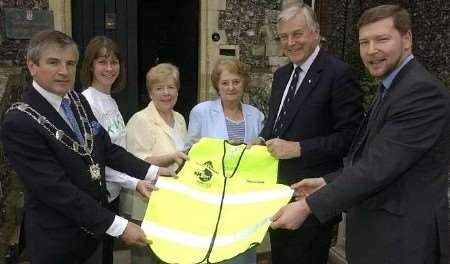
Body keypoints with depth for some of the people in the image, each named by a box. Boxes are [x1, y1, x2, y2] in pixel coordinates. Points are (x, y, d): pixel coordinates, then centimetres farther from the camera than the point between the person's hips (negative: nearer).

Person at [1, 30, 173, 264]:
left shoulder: (78, 101, 0)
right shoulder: (19, 122, -22)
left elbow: (106, 148, 8)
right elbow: (57, 189, -26)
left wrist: (152, 172, -1)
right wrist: (118, 226, -26)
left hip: (92, 228, 6)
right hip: (58, 240, -6)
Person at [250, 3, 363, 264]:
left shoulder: (339, 73, -14)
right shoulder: (282, 74, 11)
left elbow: (350, 136, -18)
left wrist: (299, 148, -23)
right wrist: (262, 140, -2)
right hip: (278, 190, 8)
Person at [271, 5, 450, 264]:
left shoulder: (422, 90, -21)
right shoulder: (393, 88, 11)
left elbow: (379, 166, -26)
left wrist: (308, 206, -25)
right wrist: (327, 183, 3)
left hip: (402, 238, -9)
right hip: (378, 231, 9)